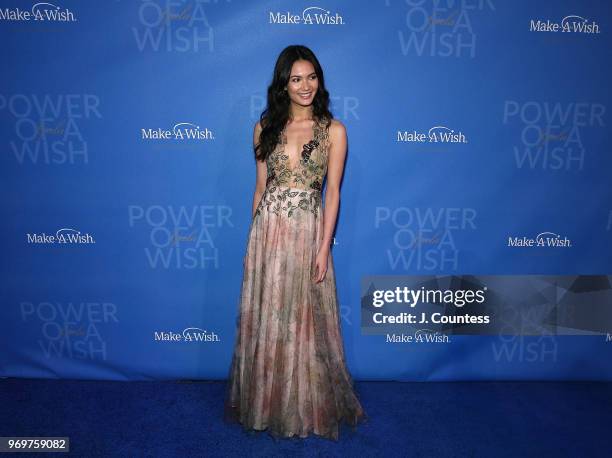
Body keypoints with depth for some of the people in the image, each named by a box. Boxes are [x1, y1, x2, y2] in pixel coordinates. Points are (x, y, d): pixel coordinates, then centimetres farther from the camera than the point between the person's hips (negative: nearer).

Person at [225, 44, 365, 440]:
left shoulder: (333, 130, 1)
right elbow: (260, 186, 10)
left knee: (306, 320, 8)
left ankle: (307, 407, 29)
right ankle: (265, 404, 31)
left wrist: (324, 247, -9)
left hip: (308, 231, -2)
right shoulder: (265, 127, 7)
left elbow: (332, 192, -3)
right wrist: (255, 236, 8)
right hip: (267, 231, 2)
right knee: (265, 320, 10)